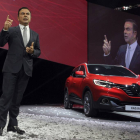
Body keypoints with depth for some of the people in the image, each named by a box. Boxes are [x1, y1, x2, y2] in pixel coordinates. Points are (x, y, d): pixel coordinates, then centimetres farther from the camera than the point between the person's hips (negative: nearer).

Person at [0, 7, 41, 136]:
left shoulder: (35, 35, 16)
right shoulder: (11, 30, 4)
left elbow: (38, 52, 17)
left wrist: (32, 51, -6)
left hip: (26, 69, 4)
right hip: (12, 67, -4)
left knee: (17, 98, 7)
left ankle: (13, 124, 12)